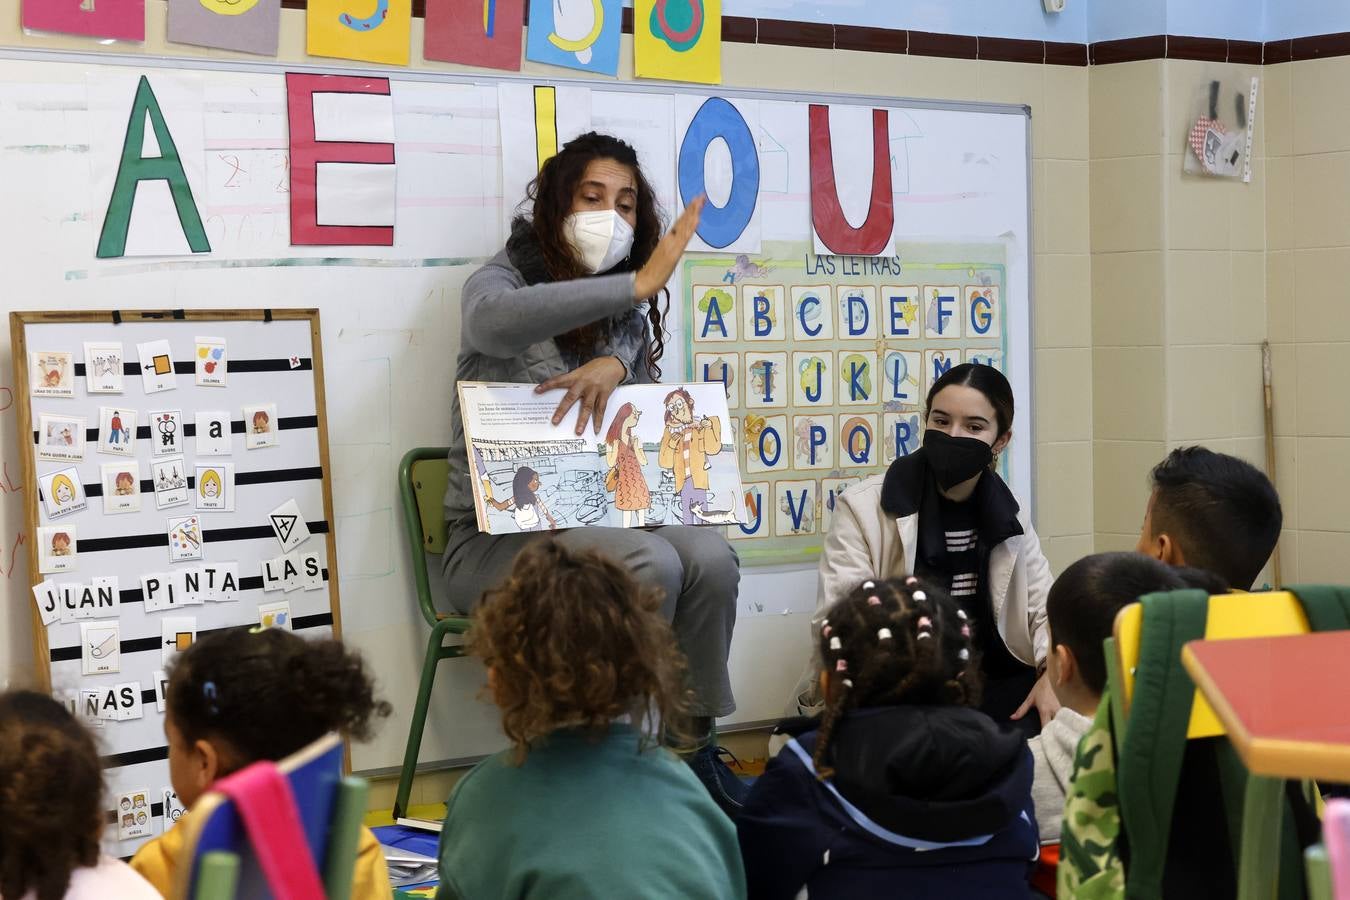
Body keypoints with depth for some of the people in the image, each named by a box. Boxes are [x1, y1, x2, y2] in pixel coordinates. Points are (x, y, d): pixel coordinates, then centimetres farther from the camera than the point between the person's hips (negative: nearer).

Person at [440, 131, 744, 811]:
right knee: (650, 563, -31)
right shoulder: (501, 281, -5)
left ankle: (693, 747, -10)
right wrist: (638, 284, -39)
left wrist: (614, 364, -23)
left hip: (589, 523, 6)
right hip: (495, 536, -6)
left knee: (711, 556, -22)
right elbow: (494, 320, -30)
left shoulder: (625, 310, 18)